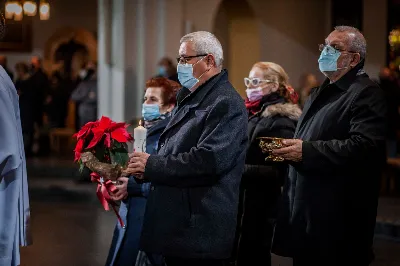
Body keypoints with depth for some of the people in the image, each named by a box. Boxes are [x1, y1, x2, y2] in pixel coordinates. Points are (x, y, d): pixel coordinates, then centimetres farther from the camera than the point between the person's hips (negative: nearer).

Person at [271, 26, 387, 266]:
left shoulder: (367, 94, -11)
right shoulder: (322, 93, 20)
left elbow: (365, 147, -26)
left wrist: (307, 151, -25)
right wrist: (288, 148, 8)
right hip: (304, 209, 9)